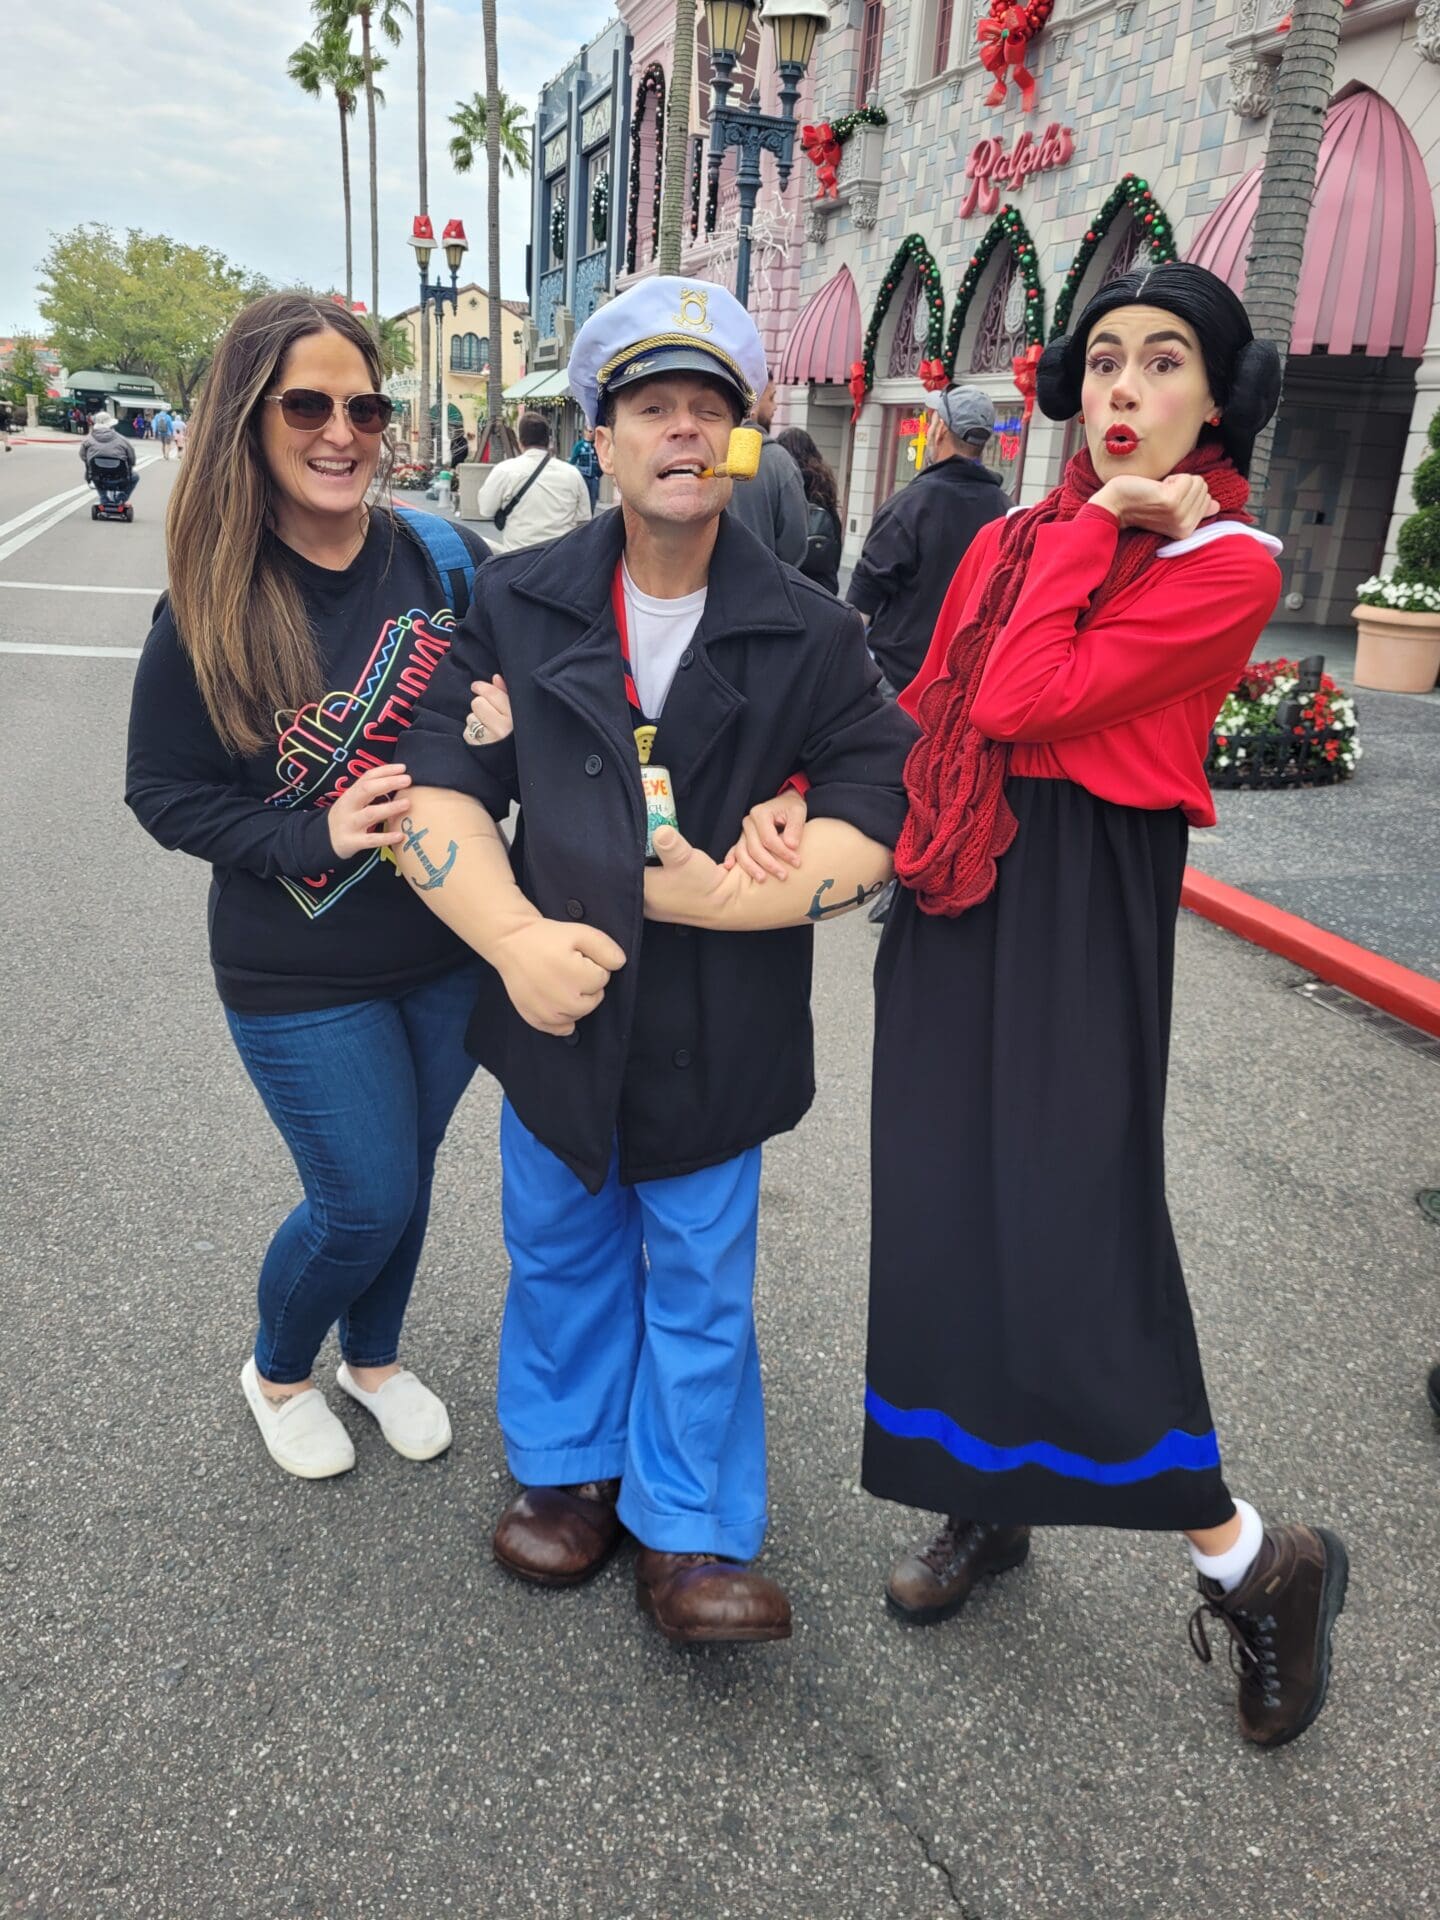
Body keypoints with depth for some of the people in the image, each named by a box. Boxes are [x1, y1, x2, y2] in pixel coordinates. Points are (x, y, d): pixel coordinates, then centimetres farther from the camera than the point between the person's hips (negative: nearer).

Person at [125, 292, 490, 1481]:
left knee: (407, 1172, 18)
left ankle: (376, 1357, 47)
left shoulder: (446, 560, -6)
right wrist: (315, 834, -21)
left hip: (450, 945, 3)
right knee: (366, 1201, 4)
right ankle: (277, 1373, 38)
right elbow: (163, 793, -7)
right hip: (301, 975, -3)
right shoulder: (213, 605, -11)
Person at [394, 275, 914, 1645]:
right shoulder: (517, 606, -1)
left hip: (720, 1029, -1)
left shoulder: (810, 637, -4)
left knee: (701, 1284, 12)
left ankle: (690, 1537, 30)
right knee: (561, 1253, 20)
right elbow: (435, 786, -8)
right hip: (554, 1007, 2)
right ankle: (568, 1470, 43)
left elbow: (877, 813, -10)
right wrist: (517, 938, -24)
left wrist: (726, 893, -24)